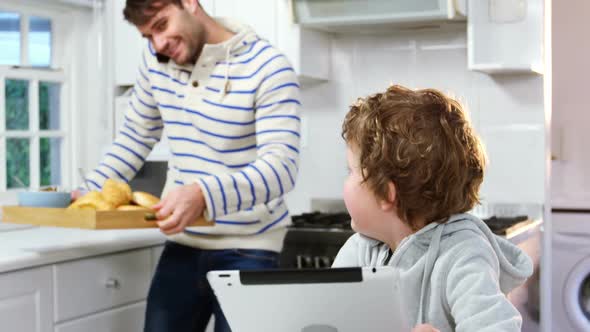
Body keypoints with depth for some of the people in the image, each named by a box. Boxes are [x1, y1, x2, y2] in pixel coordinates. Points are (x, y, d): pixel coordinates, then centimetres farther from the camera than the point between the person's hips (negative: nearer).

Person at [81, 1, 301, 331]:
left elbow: (281, 165, -25)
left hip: (247, 250, -5)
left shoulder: (267, 68, -16)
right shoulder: (155, 59, 4)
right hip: (182, 243, 5)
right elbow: (136, 136, 17)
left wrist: (203, 194, -40)